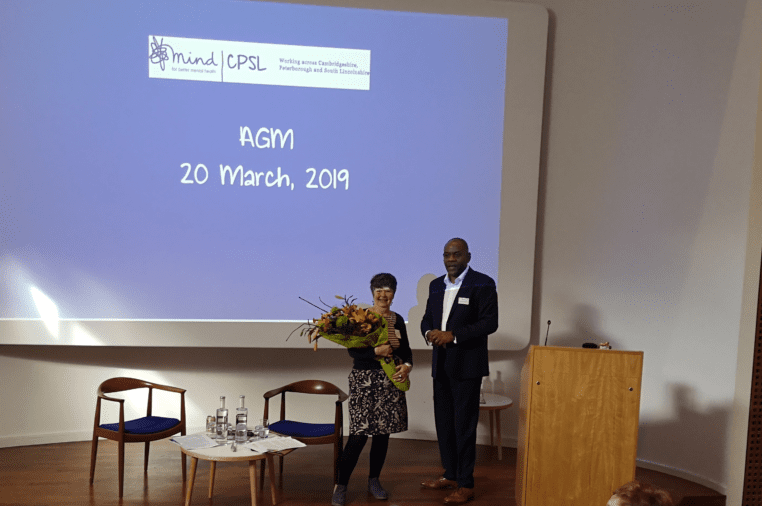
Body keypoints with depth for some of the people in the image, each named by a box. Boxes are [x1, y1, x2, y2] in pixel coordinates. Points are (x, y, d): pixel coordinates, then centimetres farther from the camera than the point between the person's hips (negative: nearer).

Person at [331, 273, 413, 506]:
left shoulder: (398, 320, 9)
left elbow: (406, 349, 15)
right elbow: (352, 350, -10)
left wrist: (407, 365, -5)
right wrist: (376, 351, -24)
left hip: (391, 381, 5)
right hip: (364, 380, -5)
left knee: (383, 432, 10)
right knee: (359, 433, -7)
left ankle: (374, 480, 27)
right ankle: (341, 485, 5)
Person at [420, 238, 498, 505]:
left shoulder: (482, 283, -6)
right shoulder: (436, 285, 14)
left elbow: (490, 322, -13)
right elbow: (427, 317, 19)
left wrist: (453, 335, -19)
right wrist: (429, 332, -5)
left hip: (466, 365, -6)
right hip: (441, 363, 7)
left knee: (464, 424, -2)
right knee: (443, 421, 13)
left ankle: (466, 485, 9)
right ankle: (451, 475, 28)